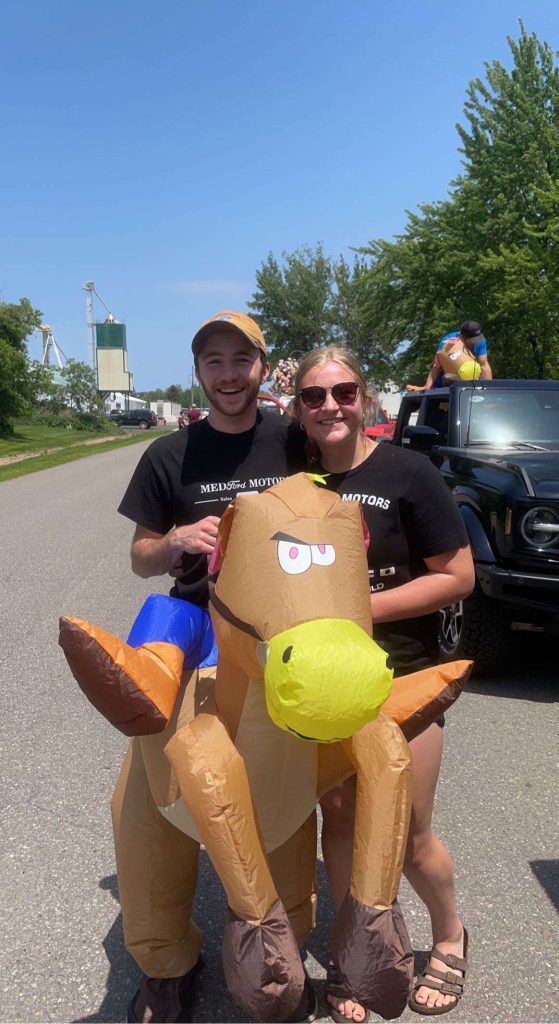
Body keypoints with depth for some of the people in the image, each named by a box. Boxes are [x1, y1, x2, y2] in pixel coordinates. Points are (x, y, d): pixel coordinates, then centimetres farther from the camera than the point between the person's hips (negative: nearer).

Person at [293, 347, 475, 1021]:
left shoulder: (407, 473, -10)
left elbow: (457, 577, -11)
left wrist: (364, 608, -18)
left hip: (401, 677, -3)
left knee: (408, 835, 9)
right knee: (338, 819, 13)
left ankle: (449, 938, 39)